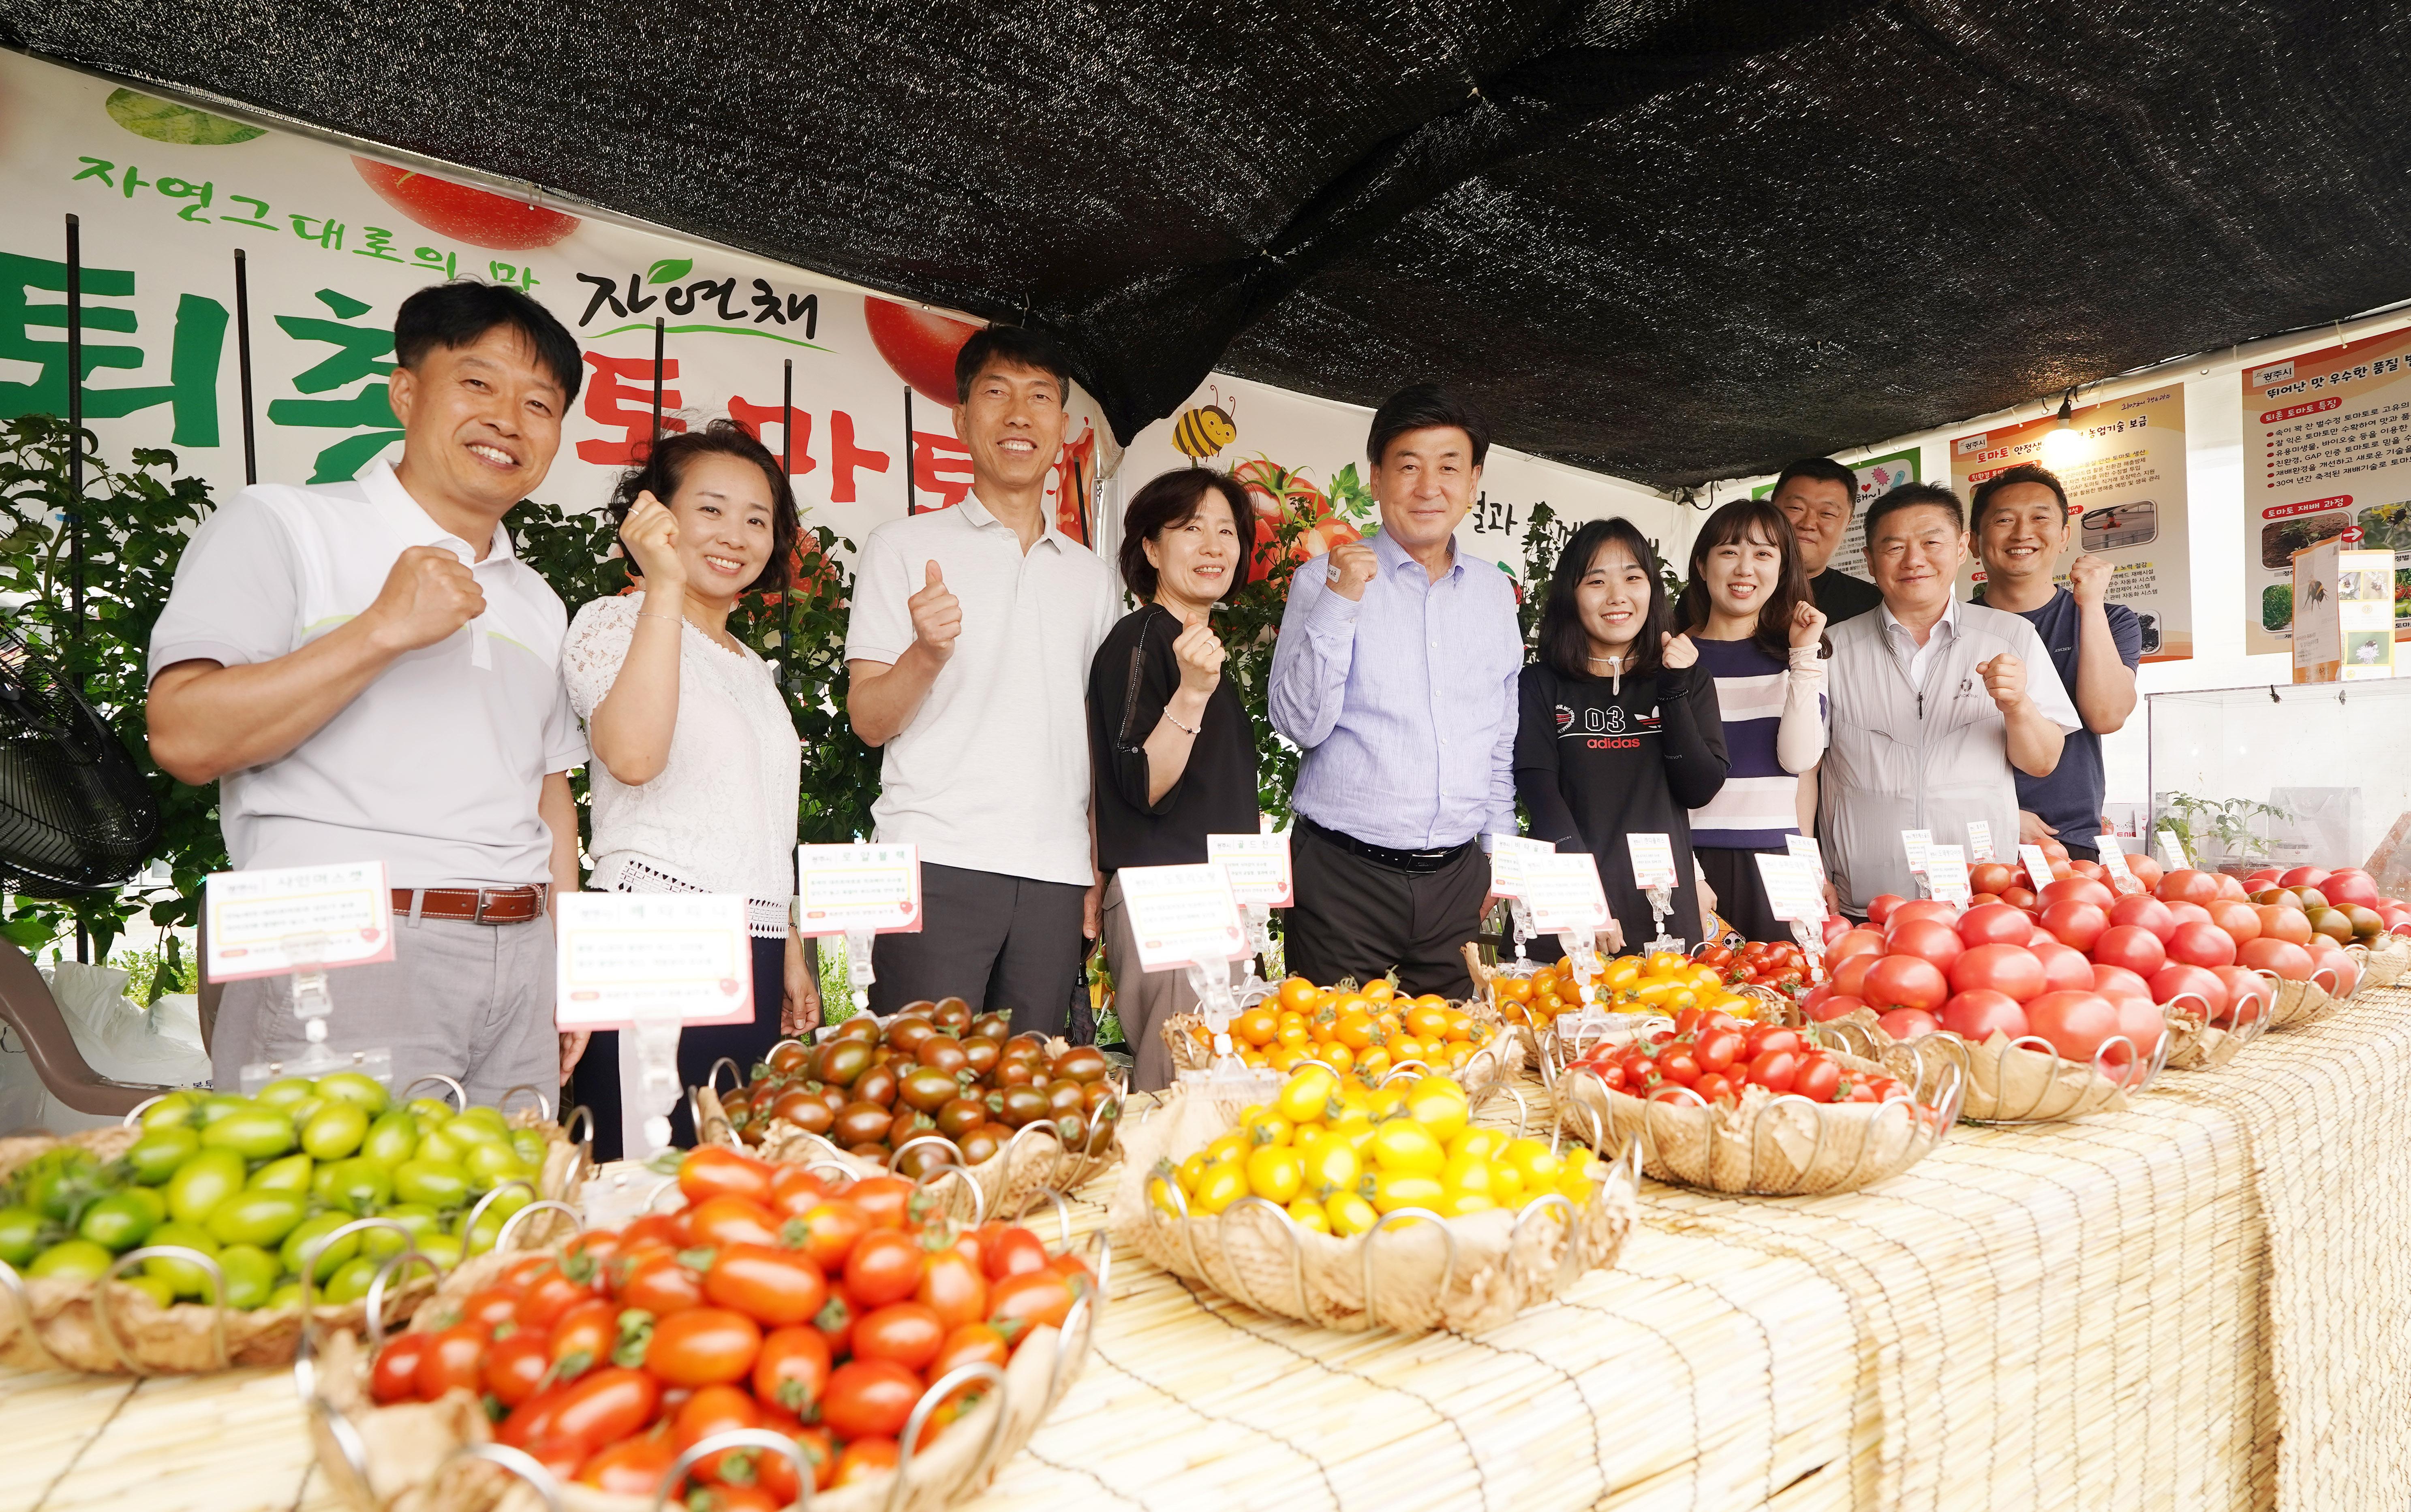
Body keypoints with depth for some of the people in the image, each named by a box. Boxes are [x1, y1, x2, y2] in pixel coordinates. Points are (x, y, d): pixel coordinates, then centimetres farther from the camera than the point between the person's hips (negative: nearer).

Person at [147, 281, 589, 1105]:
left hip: (519, 957, 6)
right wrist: (385, 630, -17)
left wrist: (570, 963, 13)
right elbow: (185, 740, -11)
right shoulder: (280, 525, 0)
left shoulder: (537, 601, 18)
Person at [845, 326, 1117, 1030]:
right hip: (937, 865, -3)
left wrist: (1101, 872, 9)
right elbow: (869, 722, 0)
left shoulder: (1090, 575, 18)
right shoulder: (905, 546, 6)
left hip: (1056, 876, 4)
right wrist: (927, 653, -20)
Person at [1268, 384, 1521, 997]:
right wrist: (1340, 601, -20)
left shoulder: (1494, 591, 10)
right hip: (1345, 877, -3)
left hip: (1457, 879, 4)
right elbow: (1300, 723, -12)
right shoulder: (1326, 578, -3)